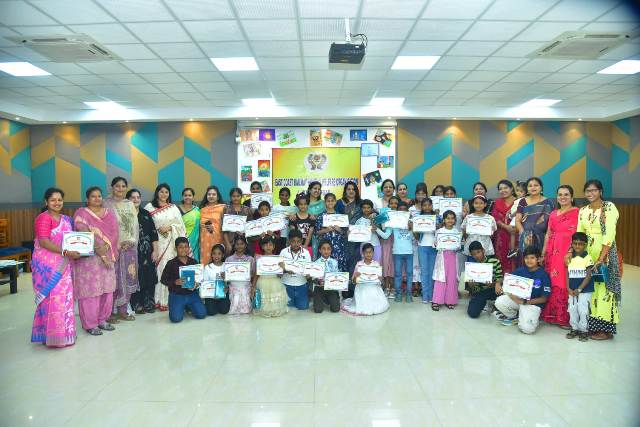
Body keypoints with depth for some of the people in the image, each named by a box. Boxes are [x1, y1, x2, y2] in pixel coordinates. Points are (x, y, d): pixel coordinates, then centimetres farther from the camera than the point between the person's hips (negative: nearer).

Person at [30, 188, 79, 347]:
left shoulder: (66, 219, 14)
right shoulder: (43, 218, -10)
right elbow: (44, 242, -19)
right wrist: (66, 252, -24)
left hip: (63, 265, 7)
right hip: (47, 264, -7)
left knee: (64, 297, 9)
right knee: (52, 298, -5)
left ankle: (63, 332, 20)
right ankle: (51, 335, 4)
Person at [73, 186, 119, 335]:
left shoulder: (109, 213, 13)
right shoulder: (81, 214, -2)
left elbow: (114, 233, 4)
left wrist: (106, 248, -12)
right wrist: (98, 250, -19)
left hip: (107, 257, 5)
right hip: (89, 257, -5)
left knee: (106, 289, 8)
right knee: (90, 290, -4)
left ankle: (102, 319, 21)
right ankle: (90, 323, 6)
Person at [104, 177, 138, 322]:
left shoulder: (130, 204, 14)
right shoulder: (107, 203, 0)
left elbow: (135, 224, 11)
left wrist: (131, 241, -3)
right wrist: (116, 245, -12)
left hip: (129, 246, 5)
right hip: (113, 246, -5)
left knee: (128, 278, 6)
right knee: (113, 279, -5)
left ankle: (123, 310, 16)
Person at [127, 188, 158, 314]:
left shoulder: (146, 214, 9)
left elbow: (154, 233, 8)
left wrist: (155, 250, 2)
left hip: (147, 252, 3)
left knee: (149, 277, 4)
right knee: (135, 278, -1)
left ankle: (149, 303, 15)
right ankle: (137, 304, 11)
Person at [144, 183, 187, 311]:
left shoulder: (174, 208, 12)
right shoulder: (150, 207, 7)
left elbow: (180, 225, 9)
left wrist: (170, 227, -6)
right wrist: (157, 230, -12)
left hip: (171, 242, 2)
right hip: (156, 242, -1)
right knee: (158, 269, -5)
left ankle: (167, 299, 2)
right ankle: (157, 299, 1)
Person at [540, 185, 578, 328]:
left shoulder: (578, 212, -1)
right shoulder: (553, 214, 16)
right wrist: (543, 254, 13)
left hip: (568, 252, -5)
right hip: (553, 253, 5)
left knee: (565, 284, -5)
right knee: (552, 283, 8)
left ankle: (566, 317, 4)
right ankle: (552, 314, 17)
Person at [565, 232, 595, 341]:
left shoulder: (588, 258, -9)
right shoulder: (570, 257, 4)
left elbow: (588, 276, -11)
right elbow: (567, 274, 6)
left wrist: (579, 289, -13)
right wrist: (568, 288, -4)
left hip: (585, 291, -4)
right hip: (572, 291, 4)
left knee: (583, 311, -2)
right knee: (572, 310, 9)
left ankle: (583, 330, 13)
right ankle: (574, 328, 23)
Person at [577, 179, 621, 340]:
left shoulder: (609, 207, -6)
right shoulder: (583, 210, 11)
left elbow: (609, 234, -14)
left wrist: (601, 258, -19)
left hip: (605, 253, -5)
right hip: (587, 253, 5)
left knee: (604, 287, -3)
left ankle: (605, 328, 6)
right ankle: (592, 325, 17)